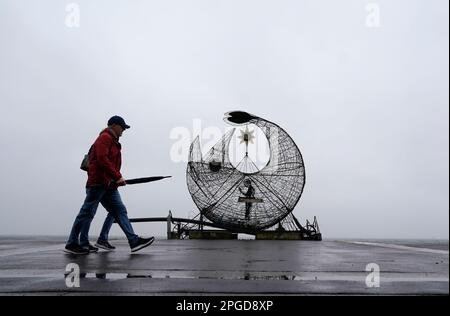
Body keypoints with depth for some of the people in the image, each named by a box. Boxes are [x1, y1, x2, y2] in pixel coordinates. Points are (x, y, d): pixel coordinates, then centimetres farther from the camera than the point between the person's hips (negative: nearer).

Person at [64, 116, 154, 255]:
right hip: (98, 182, -10)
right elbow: (102, 159, -20)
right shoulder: (105, 137, -7)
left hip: (109, 184, 10)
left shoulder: (114, 142, 23)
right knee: (87, 213, -4)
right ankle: (72, 244, 6)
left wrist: (117, 178, 9)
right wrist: (117, 177, -19)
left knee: (119, 211, 3)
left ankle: (134, 241, 0)